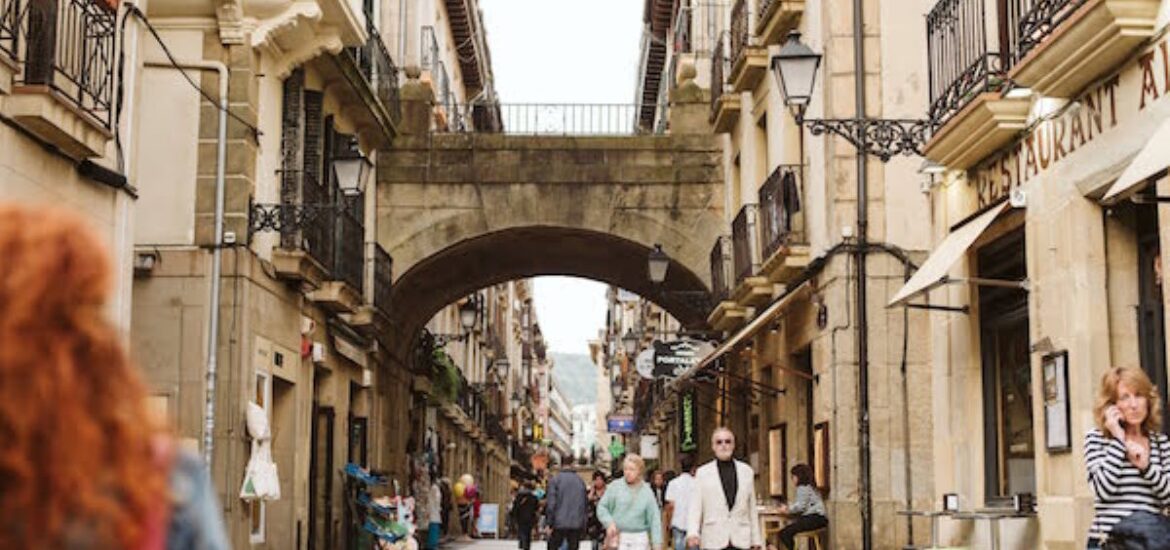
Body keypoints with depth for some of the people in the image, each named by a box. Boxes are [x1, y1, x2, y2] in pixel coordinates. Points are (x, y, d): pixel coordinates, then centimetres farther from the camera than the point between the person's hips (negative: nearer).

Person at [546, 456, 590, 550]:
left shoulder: (554, 480, -4)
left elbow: (551, 504, -9)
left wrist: (550, 524, -4)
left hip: (560, 524, -3)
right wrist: (583, 526, 17)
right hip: (577, 524, 4)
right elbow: (586, 503, 13)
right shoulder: (580, 480, 11)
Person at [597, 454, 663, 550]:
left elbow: (654, 518, 3)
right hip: (618, 537, -1)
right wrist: (609, 523, -15)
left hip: (639, 539, 1)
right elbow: (602, 507, 3)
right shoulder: (614, 487, -1)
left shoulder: (647, 492, 3)